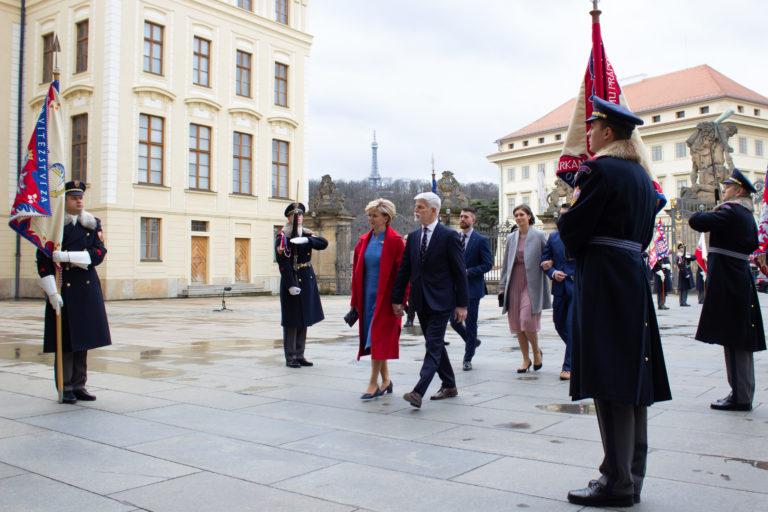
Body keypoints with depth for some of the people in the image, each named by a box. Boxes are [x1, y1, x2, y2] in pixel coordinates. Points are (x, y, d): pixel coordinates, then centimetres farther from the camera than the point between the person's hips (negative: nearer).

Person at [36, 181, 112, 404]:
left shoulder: (93, 224, 10)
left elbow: (99, 253, -3)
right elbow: (43, 260, -4)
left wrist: (68, 256, -16)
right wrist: (52, 292, -13)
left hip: (87, 289, 4)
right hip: (63, 290, -3)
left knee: (83, 337, 8)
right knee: (65, 338, -1)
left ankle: (79, 385, 17)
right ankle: (65, 388, 8)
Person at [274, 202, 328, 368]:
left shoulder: (307, 234, 10)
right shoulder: (282, 236, -7)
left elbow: (323, 243, -9)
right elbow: (283, 263, -14)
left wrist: (306, 240, -25)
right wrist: (290, 285, -20)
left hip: (308, 280, 6)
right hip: (291, 281, -6)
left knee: (304, 319, 11)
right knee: (291, 320, -1)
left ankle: (300, 355, 20)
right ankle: (290, 357, 8)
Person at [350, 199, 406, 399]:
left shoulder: (395, 241, -8)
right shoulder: (364, 241, 9)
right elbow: (357, 272, 12)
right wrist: (355, 302, 10)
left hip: (385, 297, -6)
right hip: (367, 297, 6)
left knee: (379, 337, -6)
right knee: (375, 339, 10)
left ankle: (373, 383, 1)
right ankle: (385, 380, 21)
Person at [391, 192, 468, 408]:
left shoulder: (449, 236, -7)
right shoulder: (413, 236, 10)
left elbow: (459, 271, -7)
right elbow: (404, 269, 11)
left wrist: (462, 304, -9)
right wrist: (397, 299, 7)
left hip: (440, 301, -6)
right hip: (421, 301, 7)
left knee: (433, 346, -10)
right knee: (435, 344, 14)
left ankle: (418, 392, -17)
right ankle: (449, 386, 27)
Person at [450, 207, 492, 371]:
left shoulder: (481, 240, -6)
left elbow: (488, 264, -10)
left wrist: (467, 272, -18)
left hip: (472, 288, -5)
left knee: (470, 323, 2)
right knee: (454, 322, 5)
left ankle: (467, 359, 16)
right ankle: (472, 341, 33)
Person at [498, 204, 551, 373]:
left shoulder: (539, 236, 1)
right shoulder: (511, 238, 13)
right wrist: (502, 286, 12)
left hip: (532, 283, -4)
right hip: (514, 283, 4)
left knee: (527, 319, -16)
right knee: (517, 323, 4)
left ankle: (536, 351, 10)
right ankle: (526, 359, 17)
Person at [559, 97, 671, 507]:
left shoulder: (598, 170, -11)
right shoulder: (642, 176, 16)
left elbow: (572, 229, -13)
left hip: (602, 281, -9)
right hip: (634, 277, 9)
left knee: (609, 383, -5)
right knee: (632, 378, 11)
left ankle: (617, 481, 2)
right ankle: (632, 476, 21)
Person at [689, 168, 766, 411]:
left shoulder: (730, 211, -14)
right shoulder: (747, 215, 16)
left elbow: (695, 221, -22)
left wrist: (710, 213, -1)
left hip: (727, 282, -10)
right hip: (741, 280, 10)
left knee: (733, 339, -6)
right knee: (741, 340, 13)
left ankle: (740, 397, -1)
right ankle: (744, 393, 21)